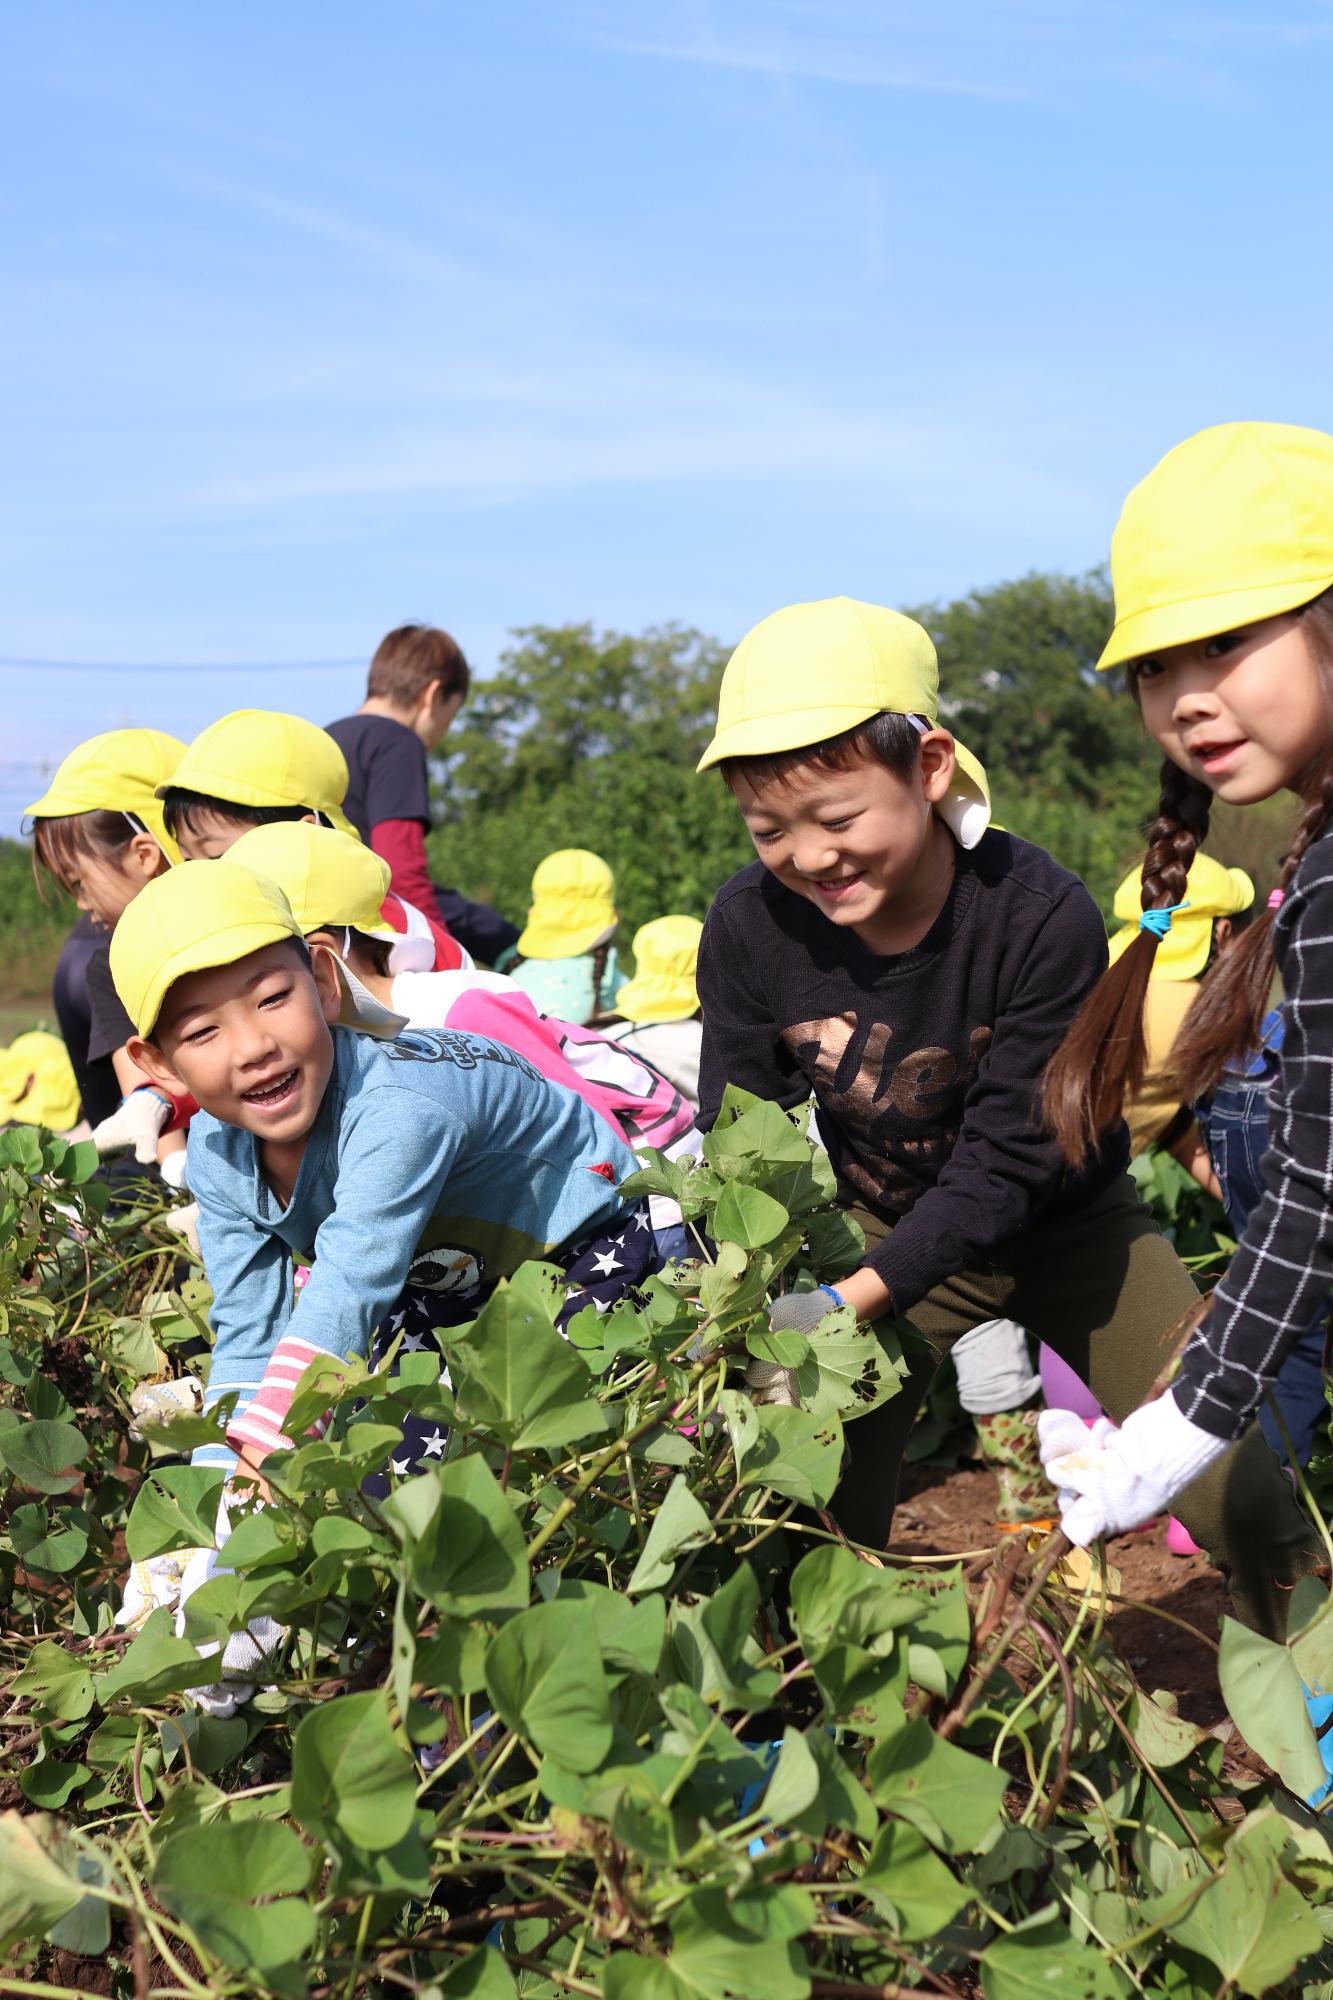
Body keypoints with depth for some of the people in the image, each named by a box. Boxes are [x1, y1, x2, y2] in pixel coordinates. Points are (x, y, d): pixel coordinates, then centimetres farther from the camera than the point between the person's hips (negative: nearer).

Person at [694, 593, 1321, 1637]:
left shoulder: (1043, 915, -32)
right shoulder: (749, 925, -22)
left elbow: (1007, 1159, -28)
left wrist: (850, 1301, -36)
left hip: (1064, 1226, -2)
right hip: (886, 1227, 2)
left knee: (1247, 1504, -5)